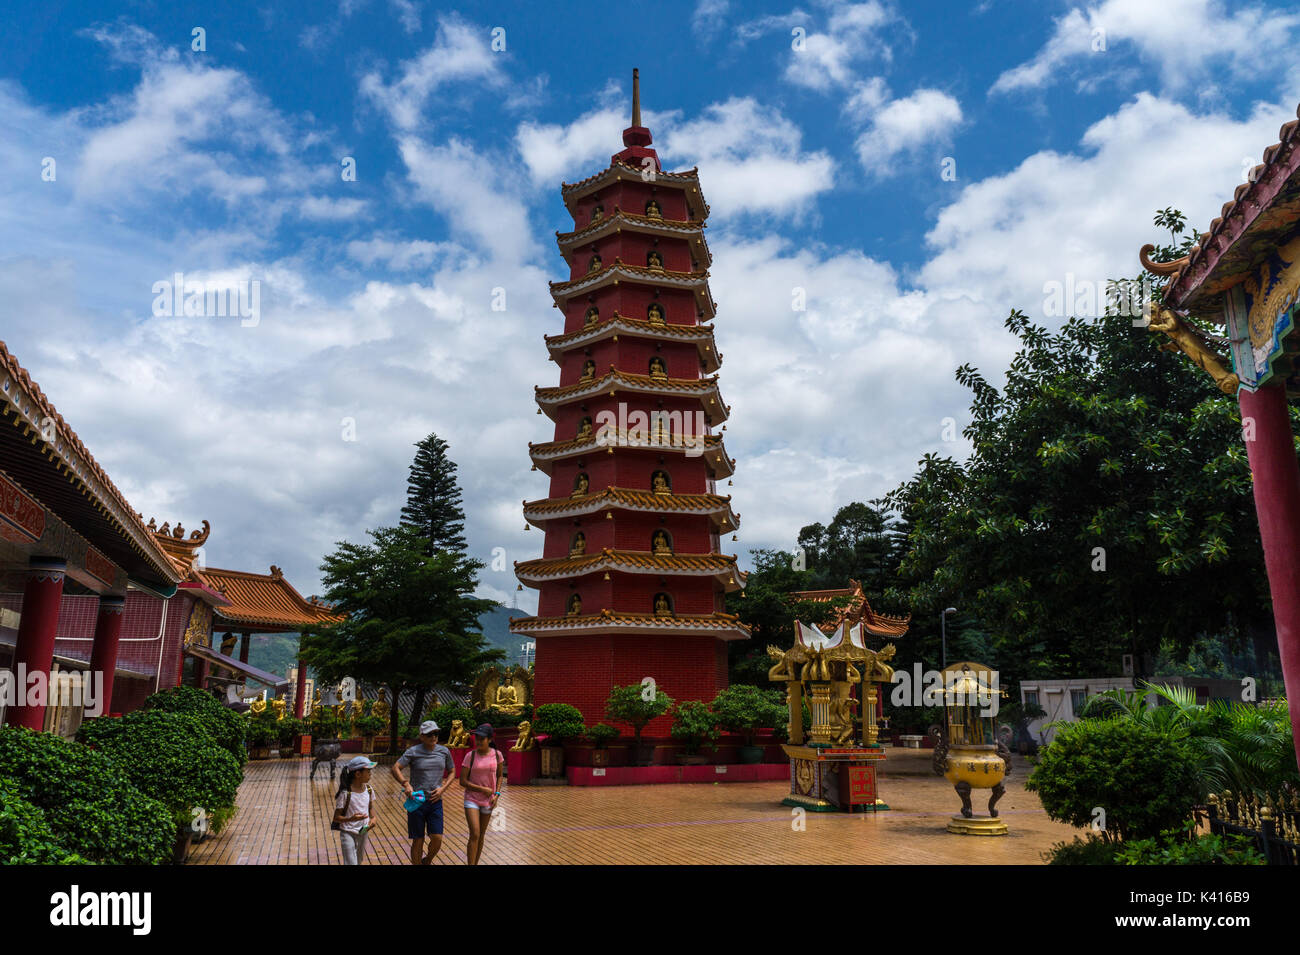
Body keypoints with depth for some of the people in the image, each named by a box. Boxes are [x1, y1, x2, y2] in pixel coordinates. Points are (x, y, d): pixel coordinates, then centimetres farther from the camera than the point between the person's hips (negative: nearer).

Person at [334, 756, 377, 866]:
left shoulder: (368, 789, -2)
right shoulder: (345, 793, -20)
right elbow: (336, 818, -16)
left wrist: (373, 818, -8)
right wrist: (351, 819, -34)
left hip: (363, 831, 6)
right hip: (348, 833, -6)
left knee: (359, 860, 20)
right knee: (351, 862, -10)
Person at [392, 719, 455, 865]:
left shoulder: (444, 751, 3)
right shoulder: (413, 752, -7)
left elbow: (452, 772, 13)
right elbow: (395, 768, -10)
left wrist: (443, 788, -2)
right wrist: (405, 783, -25)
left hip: (435, 801, 3)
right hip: (417, 801, -2)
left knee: (437, 839, -2)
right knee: (418, 840, 4)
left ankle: (427, 861, 26)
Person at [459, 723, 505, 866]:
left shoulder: (497, 754, -5)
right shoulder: (470, 756, -11)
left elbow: (500, 775, 9)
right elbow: (463, 781, -9)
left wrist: (497, 794, -3)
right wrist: (483, 789, -14)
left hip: (488, 801, 3)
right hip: (471, 799, -3)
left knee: (481, 835, 13)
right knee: (474, 834, -15)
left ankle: (475, 863, 28)